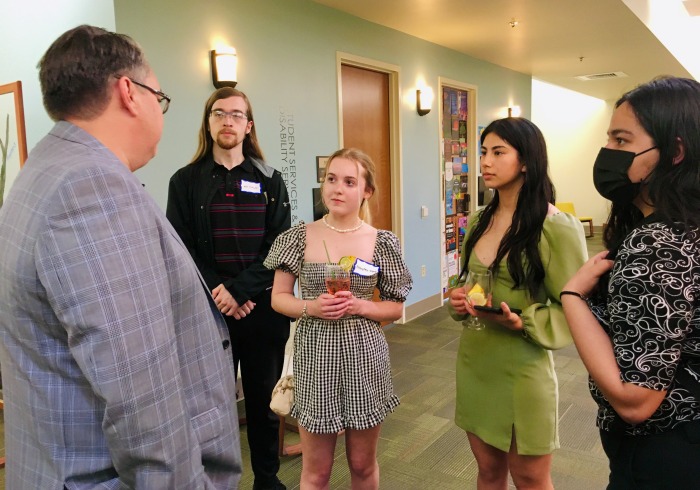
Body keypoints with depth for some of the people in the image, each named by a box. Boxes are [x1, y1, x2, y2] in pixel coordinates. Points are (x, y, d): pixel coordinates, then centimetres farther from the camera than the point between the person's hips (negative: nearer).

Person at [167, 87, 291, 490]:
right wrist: (216, 292, -16)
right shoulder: (186, 181, 4)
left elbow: (279, 248, -3)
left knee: (264, 399, 13)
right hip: (208, 310, 0)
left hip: (264, 308, 1)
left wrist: (239, 291, -15)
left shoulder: (271, 181, 5)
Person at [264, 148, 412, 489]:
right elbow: (278, 297, 2)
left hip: (365, 358, 1)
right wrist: (311, 308, -17)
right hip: (316, 358, 0)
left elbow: (396, 308, 3)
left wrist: (360, 306, -16)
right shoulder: (299, 237, -3)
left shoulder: (382, 242, -2)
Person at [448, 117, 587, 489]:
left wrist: (521, 323, -27)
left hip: (522, 369, -6)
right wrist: (459, 300, -3)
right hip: (473, 361, 6)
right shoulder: (479, 222, 7)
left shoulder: (557, 228, -15)